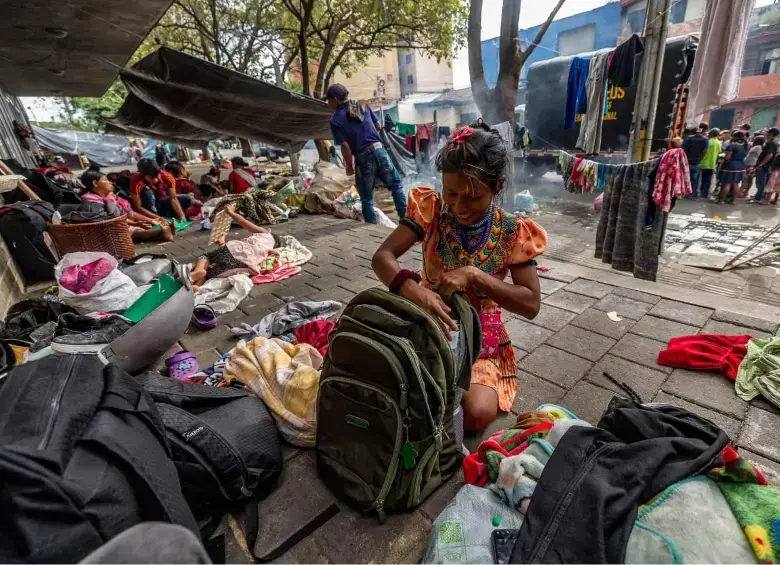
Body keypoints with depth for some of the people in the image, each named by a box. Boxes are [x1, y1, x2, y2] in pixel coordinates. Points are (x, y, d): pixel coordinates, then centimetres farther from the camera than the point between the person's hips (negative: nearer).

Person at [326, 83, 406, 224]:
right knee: (396, 185, 17)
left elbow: (345, 146, -9)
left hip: (363, 156, -3)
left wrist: (349, 166, 2)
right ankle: (405, 217, 11)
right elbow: (378, 126, 16)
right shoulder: (363, 106, 10)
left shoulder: (335, 120, -3)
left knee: (366, 198, 10)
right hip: (379, 149, 4)